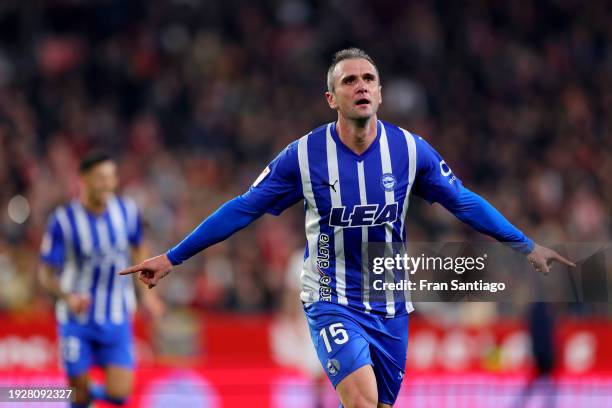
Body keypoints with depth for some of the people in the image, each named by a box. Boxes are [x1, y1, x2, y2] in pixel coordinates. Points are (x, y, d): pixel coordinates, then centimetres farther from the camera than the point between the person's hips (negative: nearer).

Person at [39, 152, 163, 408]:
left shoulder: (127, 211, -5)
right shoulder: (63, 220, -16)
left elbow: (138, 249, 16)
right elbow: (46, 274, -11)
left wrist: (147, 291, 11)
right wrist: (67, 296, -29)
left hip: (117, 319, 2)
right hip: (77, 321, -2)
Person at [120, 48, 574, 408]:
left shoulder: (410, 150, -5)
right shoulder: (304, 155, -9)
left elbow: (464, 203, 7)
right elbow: (242, 210, -2)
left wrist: (527, 246, 8)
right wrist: (171, 259, -2)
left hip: (390, 308, 3)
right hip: (331, 303, -3)